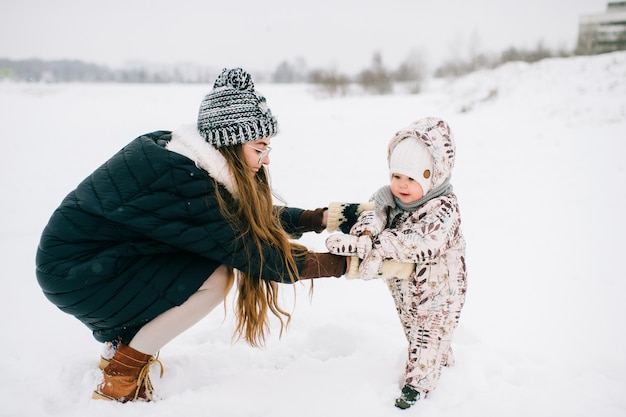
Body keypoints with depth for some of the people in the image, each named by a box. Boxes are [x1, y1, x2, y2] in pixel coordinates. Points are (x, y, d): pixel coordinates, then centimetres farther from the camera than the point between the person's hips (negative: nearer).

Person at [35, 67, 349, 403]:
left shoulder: (177, 153, -2)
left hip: (98, 257, 9)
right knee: (216, 276, -17)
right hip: (74, 275, -9)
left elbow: (254, 217, 4)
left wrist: (320, 218, -5)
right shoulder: (181, 184, -28)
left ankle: (123, 338, 13)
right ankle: (121, 376, -4)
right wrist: (343, 263, -17)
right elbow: (256, 255, -24)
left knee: (211, 249, 3)